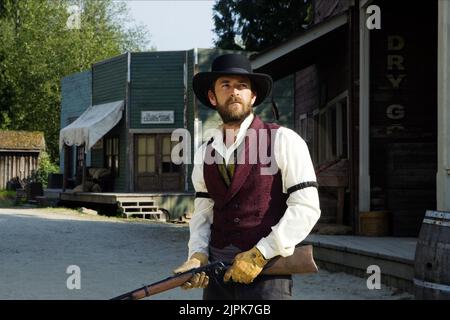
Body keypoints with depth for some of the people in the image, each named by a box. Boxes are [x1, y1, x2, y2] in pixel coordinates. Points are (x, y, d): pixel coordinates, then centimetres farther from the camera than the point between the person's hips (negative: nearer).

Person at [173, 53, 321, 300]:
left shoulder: (283, 141, -4)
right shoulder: (204, 153, 11)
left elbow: (306, 208, -9)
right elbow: (203, 212, 13)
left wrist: (259, 255, -15)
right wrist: (198, 255, -6)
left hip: (266, 274, -4)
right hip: (217, 275, 4)